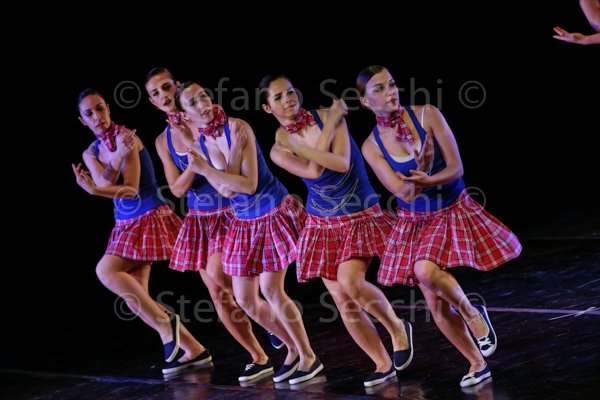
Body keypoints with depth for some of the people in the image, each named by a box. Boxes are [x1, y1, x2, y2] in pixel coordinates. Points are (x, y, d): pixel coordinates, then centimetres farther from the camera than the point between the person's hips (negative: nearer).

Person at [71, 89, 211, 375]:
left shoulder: (126, 137, -12)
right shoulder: (91, 153, 9)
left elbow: (131, 189, -17)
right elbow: (105, 184, -10)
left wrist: (95, 190, -31)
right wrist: (117, 158, -28)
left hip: (149, 218, -8)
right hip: (126, 224, 8)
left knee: (106, 270, -22)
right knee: (133, 296, 2)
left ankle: (164, 320, -16)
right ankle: (193, 350, 8)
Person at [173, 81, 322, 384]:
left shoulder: (237, 127, -17)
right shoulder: (200, 142, 0)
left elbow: (249, 184, -22)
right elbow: (227, 190, -11)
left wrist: (205, 170, -25)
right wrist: (235, 150, -24)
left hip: (276, 213, -7)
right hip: (244, 222, 7)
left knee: (270, 289, -14)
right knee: (245, 299, 5)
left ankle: (308, 357, 0)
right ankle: (293, 349, 24)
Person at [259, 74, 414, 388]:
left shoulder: (328, 115, -10)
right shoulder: (279, 149, -4)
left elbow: (342, 163, -23)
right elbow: (314, 170, -20)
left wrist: (299, 145, -21)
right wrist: (329, 125, -17)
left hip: (361, 217, -4)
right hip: (323, 225, 4)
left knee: (350, 281, -25)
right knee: (344, 302, 2)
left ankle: (397, 328, -1)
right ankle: (383, 365, 17)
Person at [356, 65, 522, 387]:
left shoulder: (427, 115, -13)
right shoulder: (372, 146, -7)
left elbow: (456, 168, -13)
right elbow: (404, 193, -13)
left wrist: (425, 181, -30)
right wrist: (415, 183, -34)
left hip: (453, 212, -3)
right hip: (414, 222, 3)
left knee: (426, 270, -30)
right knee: (436, 306, 3)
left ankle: (473, 314, -4)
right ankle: (477, 365, 20)